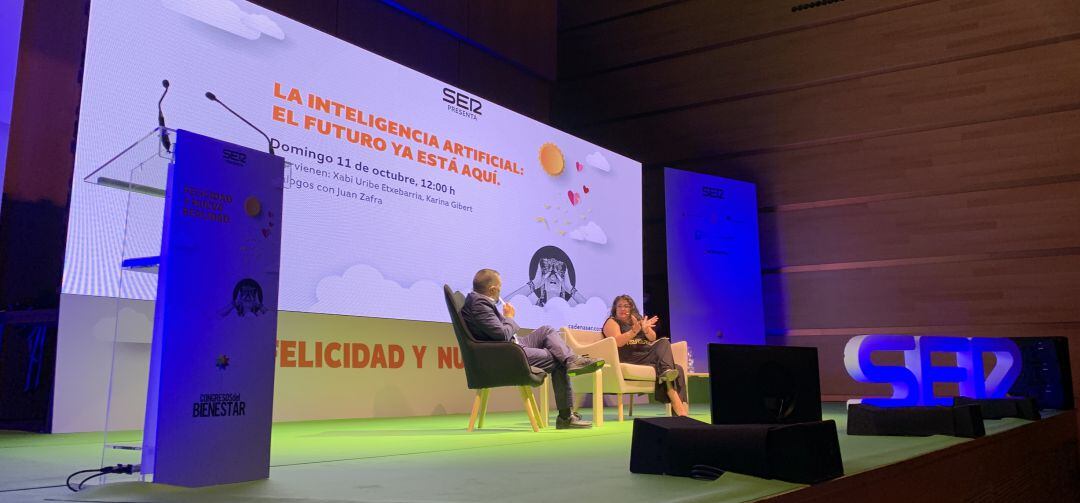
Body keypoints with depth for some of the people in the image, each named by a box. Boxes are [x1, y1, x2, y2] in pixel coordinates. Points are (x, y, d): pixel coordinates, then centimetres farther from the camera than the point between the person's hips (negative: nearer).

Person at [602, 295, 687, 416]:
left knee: (678, 369, -21)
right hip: (630, 359, -6)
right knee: (664, 343, -26)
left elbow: (653, 339, 16)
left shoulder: (638, 320, 28)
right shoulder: (612, 322, 11)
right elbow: (617, 342, -9)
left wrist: (646, 329, -5)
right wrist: (634, 331, -19)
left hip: (647, 356, 6)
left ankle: (679, 409, -34)